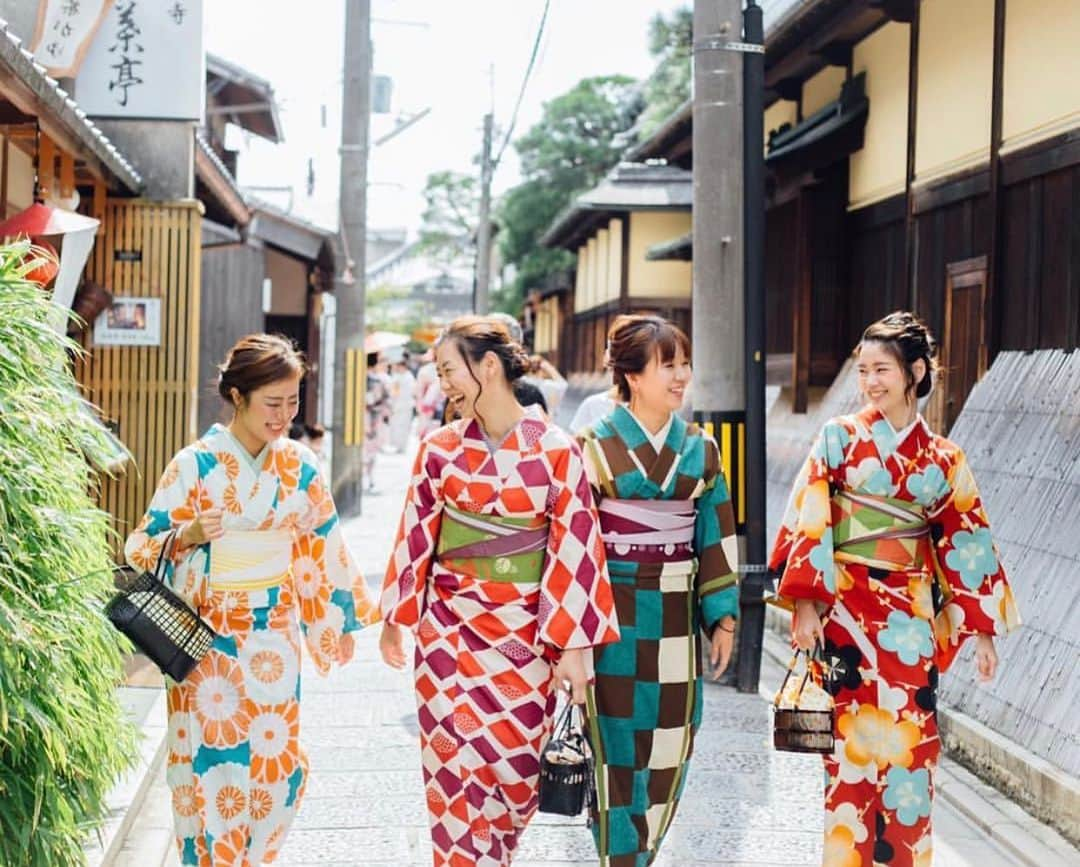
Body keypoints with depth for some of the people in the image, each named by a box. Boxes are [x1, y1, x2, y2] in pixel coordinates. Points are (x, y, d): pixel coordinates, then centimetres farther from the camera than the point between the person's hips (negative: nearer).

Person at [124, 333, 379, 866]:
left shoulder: (299, 464, 0)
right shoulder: (195, 464, -10)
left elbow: (324, 545, 10)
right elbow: (143, 547, -7)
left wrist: (351, 610, 13)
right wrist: (186, 536, -26)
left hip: (275, 636, 3)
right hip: (209, 638, -3)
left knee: (275, 762, 7)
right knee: (212, 762, 1)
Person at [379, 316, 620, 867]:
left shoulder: (555, 452, -6)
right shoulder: (440, 450, 1)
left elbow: (574, 549, -7)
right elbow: (415, 535, 7)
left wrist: (573, 643, -9)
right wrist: (393, 620, 12)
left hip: (527, 636, -1)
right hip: (451, 633, 1)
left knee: (516, 770, 7)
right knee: (455, 771, -1)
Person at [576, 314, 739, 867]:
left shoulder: (699, 450, 8)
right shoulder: (596, 446, -4)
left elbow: (716, 537, 10)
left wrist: (723, 615, 6)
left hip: (675, 615, 4)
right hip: (614, 613, -4)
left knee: (669, 749, 8)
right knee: (615, 746, -1)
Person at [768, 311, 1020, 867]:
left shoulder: (943, 460, 8)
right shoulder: (841, 437, 1)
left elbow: (966, 542, 9)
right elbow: (809, 522, -5)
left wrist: (983, 630, 6)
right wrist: (804, 603, -13)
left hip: (911, 618, 2)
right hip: (847, 609, -2)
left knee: (910, 744, 1)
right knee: (854, 739, -2)